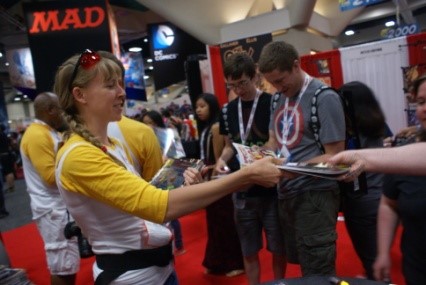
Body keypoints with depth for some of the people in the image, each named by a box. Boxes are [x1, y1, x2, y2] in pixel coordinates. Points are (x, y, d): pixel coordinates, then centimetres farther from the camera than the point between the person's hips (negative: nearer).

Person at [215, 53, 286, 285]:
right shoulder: (227, 110, 4)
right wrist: (222, 159, -8)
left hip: (272, 189, -3)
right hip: (242, 192, 3)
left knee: (278, 248, 14)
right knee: (249, 251, 15)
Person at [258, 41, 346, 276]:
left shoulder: (324, 98, -14)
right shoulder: (278, 98, 7)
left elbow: (334, 157, -17)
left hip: (315, 194, -7)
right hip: (286, 192, 7)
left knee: (317, 272, 6)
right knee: (299, 262, 22)